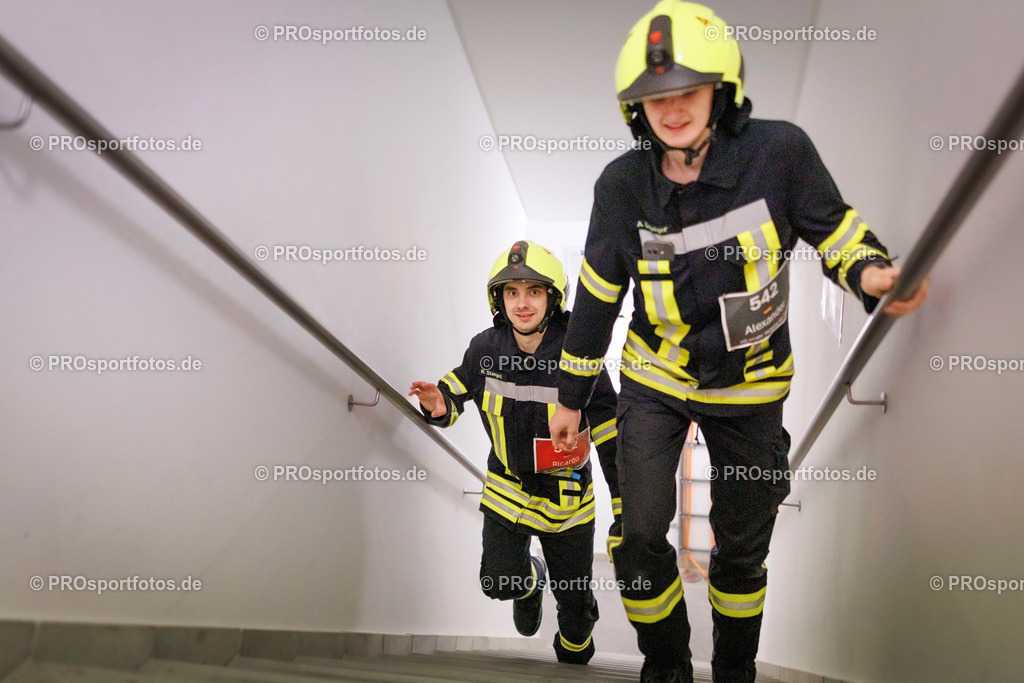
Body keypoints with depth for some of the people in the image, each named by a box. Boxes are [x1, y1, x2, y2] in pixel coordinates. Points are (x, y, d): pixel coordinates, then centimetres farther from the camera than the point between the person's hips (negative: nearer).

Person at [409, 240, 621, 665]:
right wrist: (439, 405, -21)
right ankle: (530, 579, 32)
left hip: (566, 494, -1)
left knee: (574, 599, 10)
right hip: (507, 485, 2)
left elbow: (611, 440, -16)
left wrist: (625, 511, -13)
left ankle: (573, 660, 46)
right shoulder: (486, 348, -12)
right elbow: (456, 390, 5)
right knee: (499, 582, -8)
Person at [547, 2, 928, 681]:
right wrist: (571, 396, 5)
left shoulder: (779, 151, -18)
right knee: (640, 537, -5)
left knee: (742, 548, 14)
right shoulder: (623, 184, -12)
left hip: (749, 386, 0)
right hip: (655, 380, 1)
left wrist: (874, 274, -27)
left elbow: (837, 232, -3)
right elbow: (598, 295, -1)